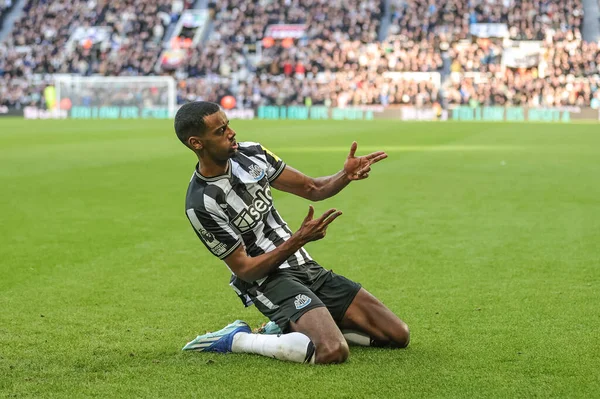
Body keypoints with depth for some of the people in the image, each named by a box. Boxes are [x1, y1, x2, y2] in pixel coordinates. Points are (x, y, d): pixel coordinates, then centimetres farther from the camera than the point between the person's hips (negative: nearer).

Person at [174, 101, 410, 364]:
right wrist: (299, 240, -28)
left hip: (306, 268, 8)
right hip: (269, 281, -8)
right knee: (333, 352, -33)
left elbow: (313, 189, 10)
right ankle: (236, 340, -11)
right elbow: (245, 269, -16)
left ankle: (288, 328, 10)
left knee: (398, 335, 3)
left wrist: (346, 175, -12)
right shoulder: (202, 205, -18)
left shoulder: (251, 153, 2)